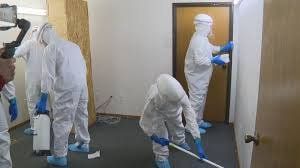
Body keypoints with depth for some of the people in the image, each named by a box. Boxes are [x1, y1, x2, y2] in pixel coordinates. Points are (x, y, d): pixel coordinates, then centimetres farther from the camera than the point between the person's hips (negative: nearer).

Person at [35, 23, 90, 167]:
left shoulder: (50, 48, -4)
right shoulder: (73, 45, 17)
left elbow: (48, 75, -10)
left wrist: (43, 98, -8)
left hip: (67, 89, -7)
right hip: (82, 85, 7)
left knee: (61, 122, 1)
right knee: (81, 115, 20)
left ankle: (60, 156, 8)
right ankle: (83, 144, 36)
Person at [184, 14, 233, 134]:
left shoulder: (202, 38, 10)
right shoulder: (198, 39, -23)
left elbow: (211, 48, 26)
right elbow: (199, 60, -30)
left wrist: (224, 49, 15)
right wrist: (214, 60, -20)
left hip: (200, 76, 10)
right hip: (196, 76, -10)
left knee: (200, 99, 18)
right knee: (196, 100, -1)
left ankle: (198, 121, 31)